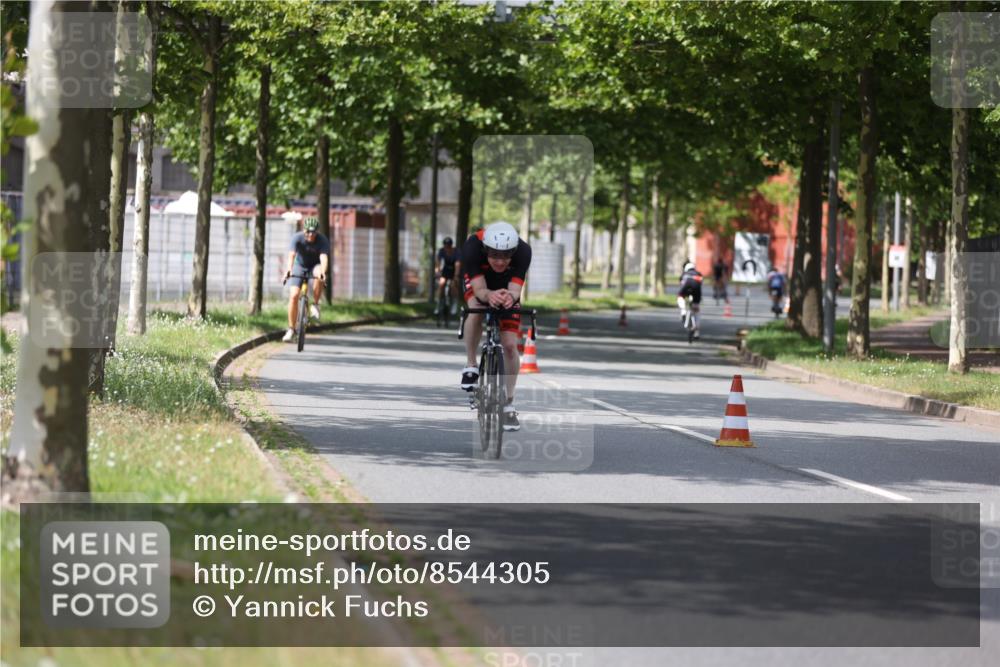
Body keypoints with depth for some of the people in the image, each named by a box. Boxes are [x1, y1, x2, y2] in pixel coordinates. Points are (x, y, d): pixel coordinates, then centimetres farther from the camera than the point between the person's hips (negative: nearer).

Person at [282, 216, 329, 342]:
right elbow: (291, 255, -38)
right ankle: (291, 329, -6)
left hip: (315, 266, -1)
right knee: (294, 295, -17)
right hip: (299, 266, 1)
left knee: (319, 273, -38)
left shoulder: (323, 241, -24)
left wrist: (323, 272, -60)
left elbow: (324, 258, -39)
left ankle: (315, 305, -19)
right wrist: (289, 269, -58)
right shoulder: (297, 238, -24)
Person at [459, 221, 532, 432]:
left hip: (507, 288, 1)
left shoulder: (523, 251, -36)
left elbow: (515, 290, -37)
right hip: (479, 282, -1)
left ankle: (508, 403, 8)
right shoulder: (472, 247, -39)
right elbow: (479, 290, -40)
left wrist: (510, 297, -61)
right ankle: (471, 365, -14)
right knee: (476, 309, -35)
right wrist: (489, 295, -63)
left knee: (510, 345, -9)